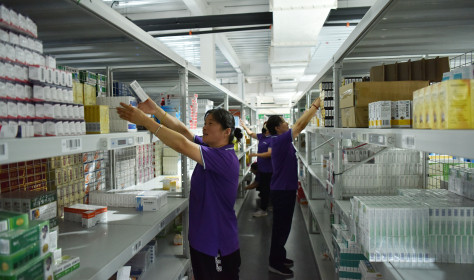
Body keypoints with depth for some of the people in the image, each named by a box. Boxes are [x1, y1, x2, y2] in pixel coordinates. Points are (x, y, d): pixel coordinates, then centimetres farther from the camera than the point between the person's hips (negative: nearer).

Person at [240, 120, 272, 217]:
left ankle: (263, 210, 9)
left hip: (267, 169, -9)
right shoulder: (261, 136, 7)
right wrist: (244, 126, 18)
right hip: (261, 168, 9)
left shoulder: (271, 140, -19)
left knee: (265, 189, -1)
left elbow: (269, 153, -24)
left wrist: (255, 154, -23)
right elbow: (251, 134, 21)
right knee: (262, 188, 18)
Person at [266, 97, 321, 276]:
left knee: (284, 226, 19)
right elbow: (300, 125, -22)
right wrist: (315, 106, -14)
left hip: (286, 189, 10)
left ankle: (279, 257, 33)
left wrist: (314, 108, 8)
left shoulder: (282, 141, 9)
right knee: (281, 227, 1)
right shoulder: (279, 140, -18)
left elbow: (299, 126, 12)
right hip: (282, 191, -10)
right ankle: (275, 263, 14)